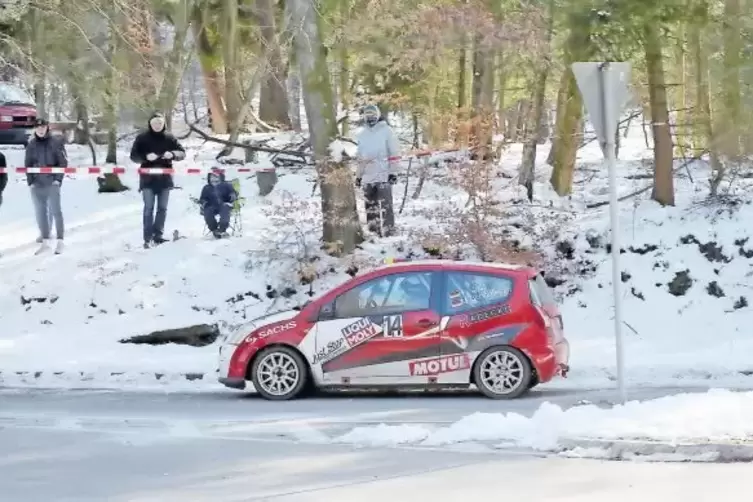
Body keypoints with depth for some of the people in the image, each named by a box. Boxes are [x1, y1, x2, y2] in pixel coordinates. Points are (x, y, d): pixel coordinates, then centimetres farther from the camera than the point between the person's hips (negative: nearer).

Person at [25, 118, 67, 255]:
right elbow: (28, 164, 12)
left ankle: (60, 242, -6)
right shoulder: (31, 145, 8)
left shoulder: (56, 143, -1)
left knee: (55, 211, -7)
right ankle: (45, 241, 12)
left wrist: (58, 179, -9)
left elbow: (63, 162, -2)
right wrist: (30, 181, 3)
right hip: (36, 184, 4)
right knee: (40, 213, 6)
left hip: (52, 183, -4)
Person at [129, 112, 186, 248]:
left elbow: (182, 153, 5)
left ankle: (158, 235, 17)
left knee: (162, 208, 8)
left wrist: (172, 154, -17)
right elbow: (134, 156, -2)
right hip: (148, 178, -3)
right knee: (148, 208, -6)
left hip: (164, 178, 3)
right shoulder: (142, 138, 0)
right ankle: (147, 238, -6)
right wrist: (146, 157, -21)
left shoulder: (169, 138, 5)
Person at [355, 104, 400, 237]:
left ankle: (387, 232, -10)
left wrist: (393, 172, -9)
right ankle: (372, 230, 13)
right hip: (368, 177, 6)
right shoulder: (362, 135, 16)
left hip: (383, 175, -6)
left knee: (385, 206, -10)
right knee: (370, 206, 8)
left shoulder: (386, 131, -1)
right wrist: (358, 175, 21)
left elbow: (394, 153, -4)